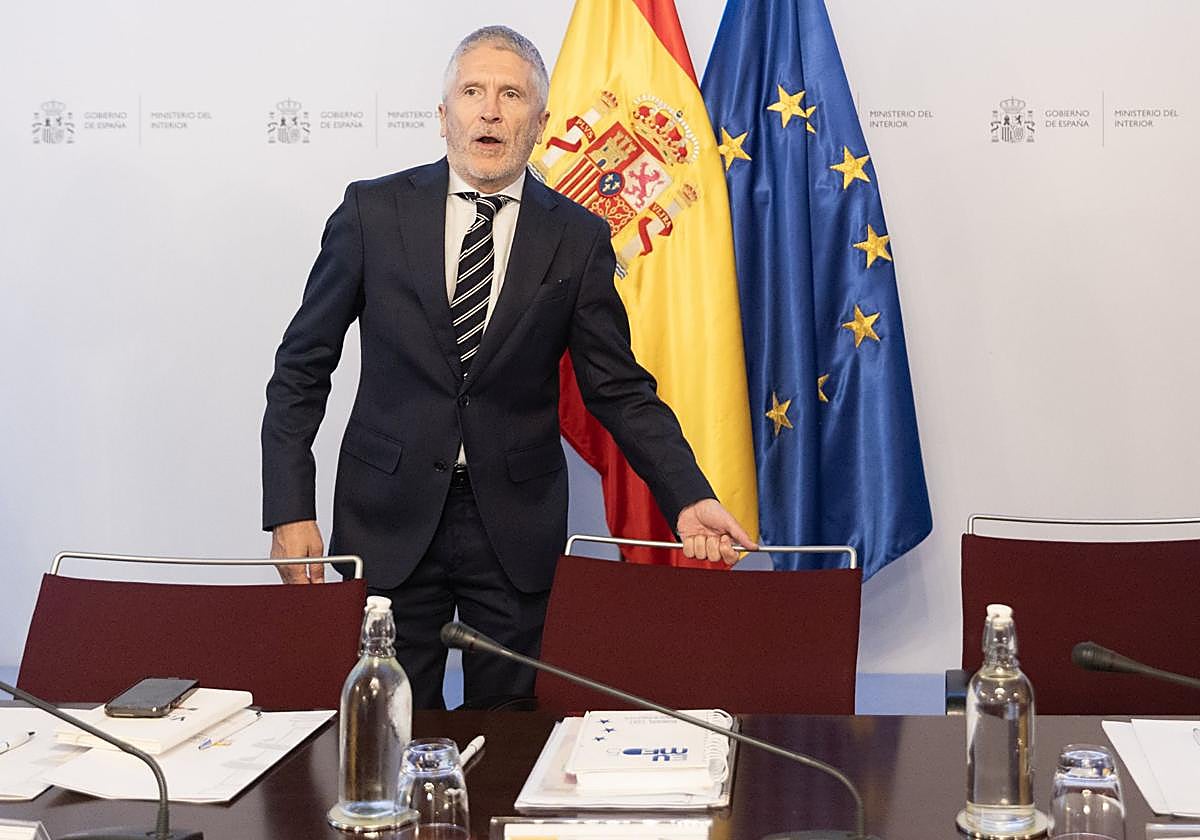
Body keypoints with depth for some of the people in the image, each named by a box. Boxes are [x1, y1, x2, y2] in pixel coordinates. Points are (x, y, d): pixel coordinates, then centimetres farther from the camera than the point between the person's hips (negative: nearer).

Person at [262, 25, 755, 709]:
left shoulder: (579, 239, 1)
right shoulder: (375, 211, 0)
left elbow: (620, 388, 2)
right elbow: (303, 367, 3)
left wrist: (689, 499, -12)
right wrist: (290, 510, -5)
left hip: (517, 527, 1)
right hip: (389, 517, 0)